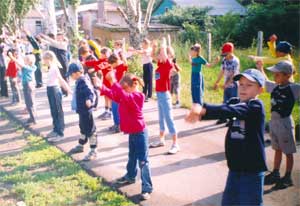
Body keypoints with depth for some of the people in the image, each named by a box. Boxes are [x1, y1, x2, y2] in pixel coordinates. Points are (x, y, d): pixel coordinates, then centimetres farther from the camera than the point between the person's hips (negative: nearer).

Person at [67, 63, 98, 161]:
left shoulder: (84, 82, -22)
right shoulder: (79, 82, 9)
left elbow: (90, 92, -35)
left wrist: (89, 100, -54)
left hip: (86, 110, -11)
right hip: (82, 109, 11)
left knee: (90, 130, -2)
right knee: (83, 128, 24)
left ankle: (93, 151, 7)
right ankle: (80, 146, 42)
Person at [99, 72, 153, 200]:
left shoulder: (137, 97, -22)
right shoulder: (127, 97, 6)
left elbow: (124, 96, -39)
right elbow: (114, 95, 9)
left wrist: (113, 82, -42)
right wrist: (101, 88, -4)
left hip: (139, 133, -10)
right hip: (132, 132, 10)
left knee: (143, 161, -6)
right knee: (132, 157, 27)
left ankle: (147, 188, 0)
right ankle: (130, 177, 47)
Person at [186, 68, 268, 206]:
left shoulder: (256, 106, -15)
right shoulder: (234, 102, 4)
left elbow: (231, 111, -32)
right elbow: (222, 110, -14)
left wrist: (204, 109, -44)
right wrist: (199, 113, -35)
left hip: (252, 170, -6)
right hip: (234, 167, 6)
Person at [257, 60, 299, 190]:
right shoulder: (275, 87, 3)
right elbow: (265, 81, 22)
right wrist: (260, 68, 29)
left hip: (285, 123, -6)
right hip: (273, 122, 6)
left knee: (288, 152, 9)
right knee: (277, 150, 19)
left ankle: (288, 178, 21)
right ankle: (275, 174, 30)